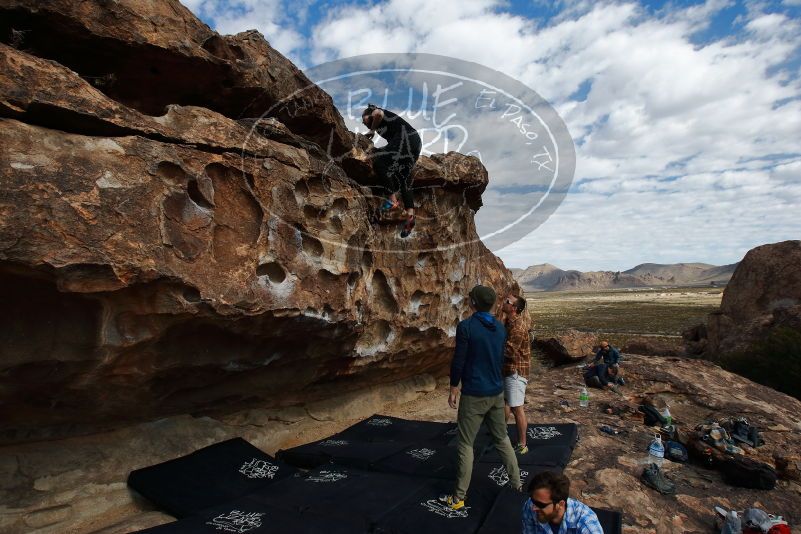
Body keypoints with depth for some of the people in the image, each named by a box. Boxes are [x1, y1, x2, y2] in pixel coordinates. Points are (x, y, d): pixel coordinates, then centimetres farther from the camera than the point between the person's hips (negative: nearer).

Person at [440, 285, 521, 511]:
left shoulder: (466, 326, -16)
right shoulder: (500, 327, 4)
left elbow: (458, 361, -14)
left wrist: (453, 388, -3)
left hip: (474, 395, -6)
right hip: (497, 392, 6)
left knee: (465, 444, 3)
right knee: (502, 438, 21)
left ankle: (459, 497, 10)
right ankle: (517, 483, 31)